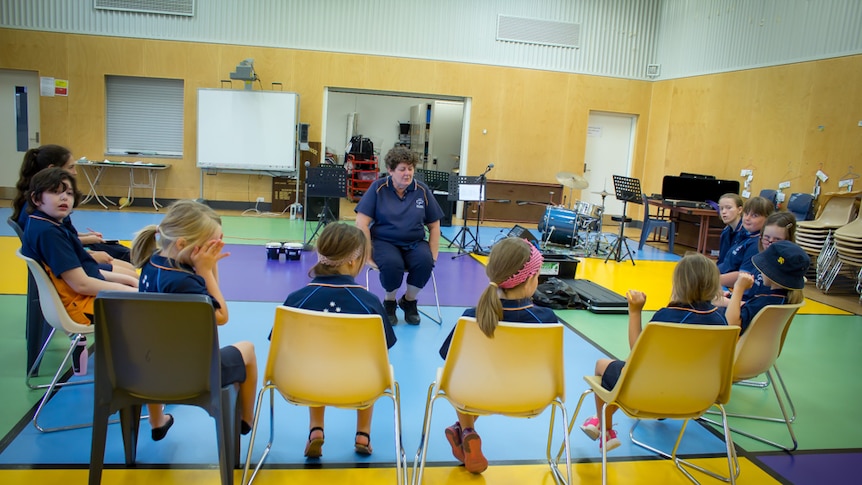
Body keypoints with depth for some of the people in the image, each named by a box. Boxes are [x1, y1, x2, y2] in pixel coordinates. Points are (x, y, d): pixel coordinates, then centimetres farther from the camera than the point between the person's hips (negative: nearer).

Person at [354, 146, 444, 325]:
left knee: (425, 262, -30)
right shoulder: (378, 188, -5)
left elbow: (434, 225, 8)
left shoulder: (422, 190, 2)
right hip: (384, 241, -2)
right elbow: (362, 222, -8)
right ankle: (389, 302, 1)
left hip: (415, 243, 2)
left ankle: (409, 301, 2)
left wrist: (433, 255, -2)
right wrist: (368, 255, -14)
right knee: (392, 263, -34)